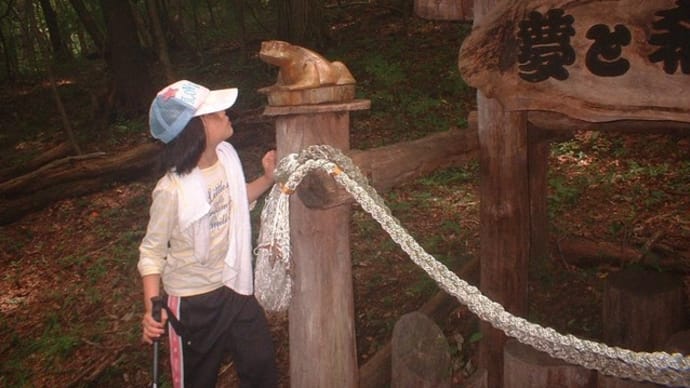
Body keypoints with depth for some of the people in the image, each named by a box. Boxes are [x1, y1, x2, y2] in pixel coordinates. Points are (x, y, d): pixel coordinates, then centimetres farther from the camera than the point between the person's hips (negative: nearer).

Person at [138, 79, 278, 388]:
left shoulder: (227, 155, -9)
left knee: (261, 363, 18)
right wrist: (151, 309, -25)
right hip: (193, 300, -5)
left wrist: (267, 179, -2)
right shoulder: (171, 190, -27)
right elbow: (152, 252, -16)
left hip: (235, 286, 6)